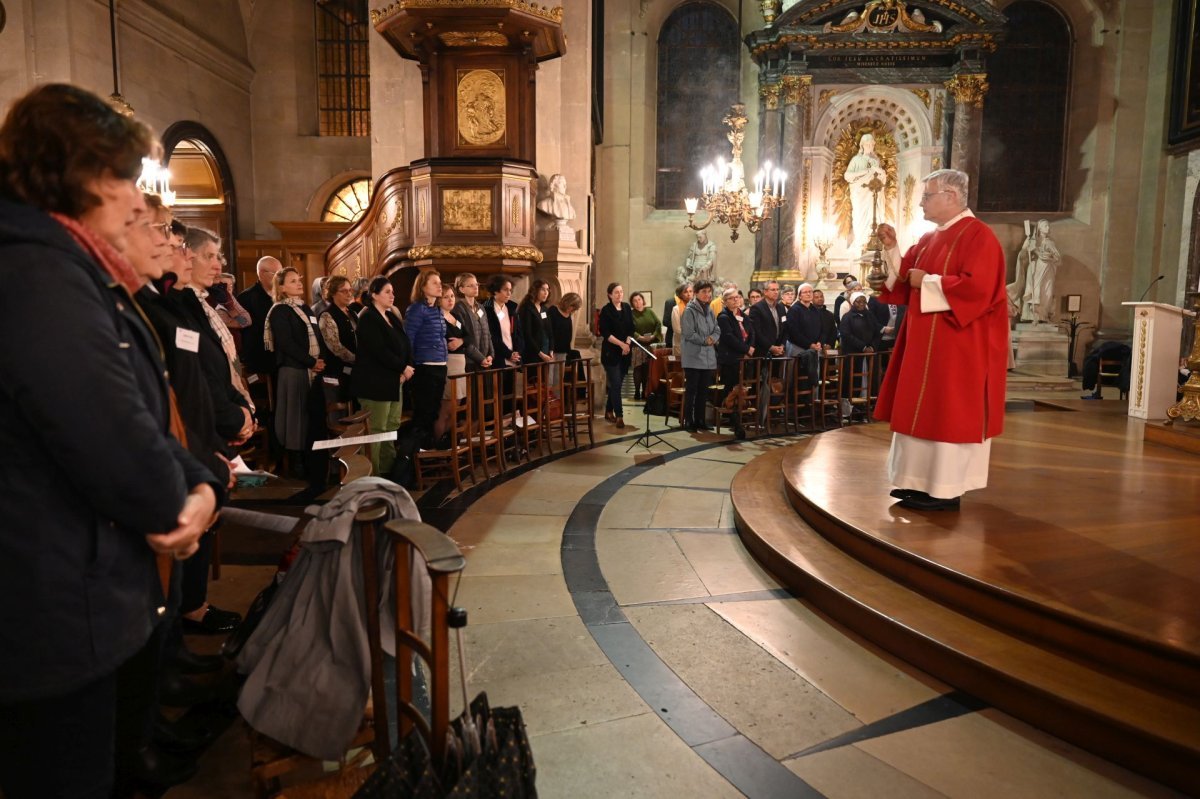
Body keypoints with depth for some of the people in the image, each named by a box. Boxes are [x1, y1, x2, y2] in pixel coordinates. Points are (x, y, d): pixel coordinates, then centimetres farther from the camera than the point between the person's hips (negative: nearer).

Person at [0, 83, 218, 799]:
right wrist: (176, 503, -8)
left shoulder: (69, 272, 10)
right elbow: (121, 451, -29)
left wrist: (199, 484, -7)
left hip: (71, 600, 10)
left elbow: (140, 412, 11)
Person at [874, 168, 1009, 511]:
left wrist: (928, 282, -16)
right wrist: (892, 249, 1)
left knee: (948, 412, -5)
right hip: (926, 342, 9)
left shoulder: (978, 235, -11)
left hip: (958, 346, -9)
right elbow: (904, 279, 14)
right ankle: (925, 481, 19)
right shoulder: (929, 239, 15)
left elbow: (977, 287, -23)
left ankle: (946, 489, 3)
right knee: (924, 410, 11)